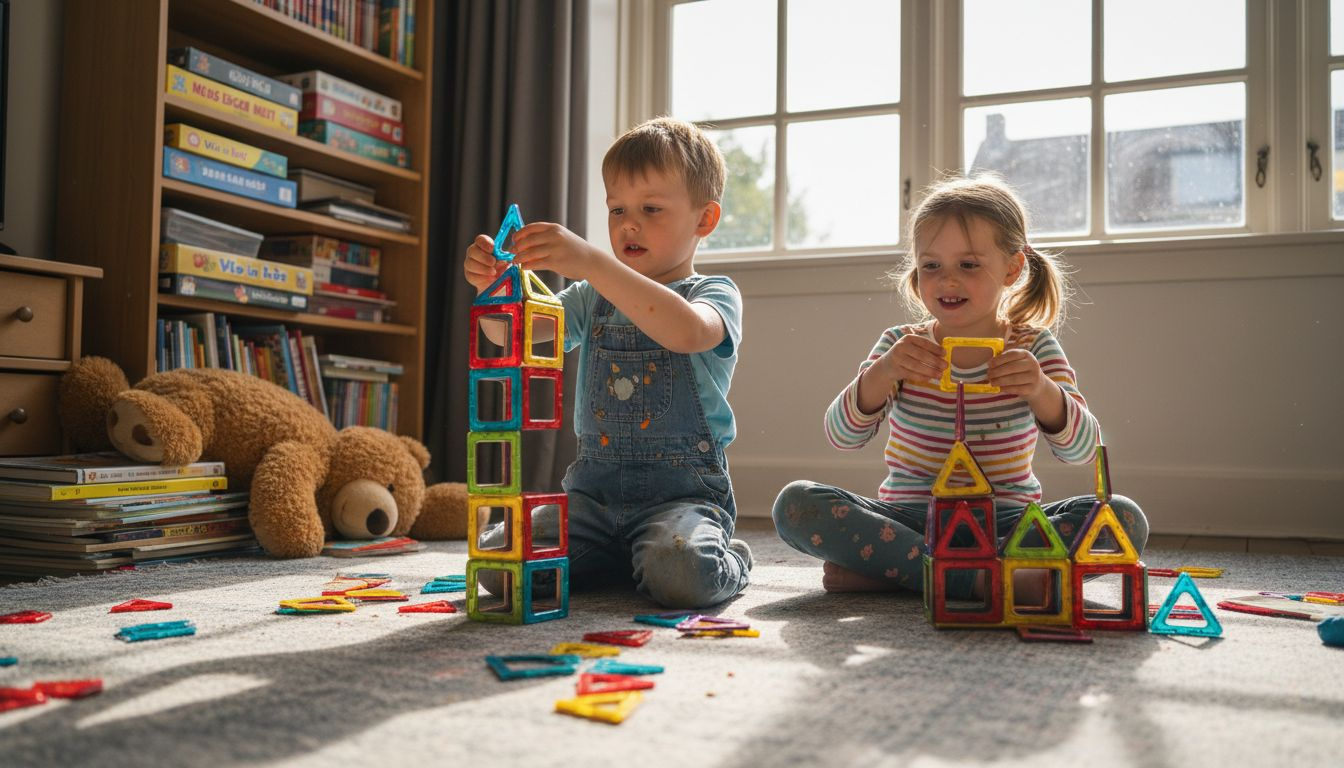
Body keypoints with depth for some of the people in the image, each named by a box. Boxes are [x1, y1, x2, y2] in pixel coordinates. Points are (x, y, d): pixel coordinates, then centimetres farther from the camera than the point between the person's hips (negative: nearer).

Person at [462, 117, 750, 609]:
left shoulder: (716, 295, 0)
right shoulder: (594, 297, 17)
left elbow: (688, 332, -26)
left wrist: (591, 263, -34)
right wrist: (493, 284, -17)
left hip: (682, 490, -4)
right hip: (593, 488, 5)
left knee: (681, 576, -34)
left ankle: (729, 563, 4)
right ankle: (630, 560, 8)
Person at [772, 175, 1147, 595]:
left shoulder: (1033, 347, 2)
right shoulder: (900, 346, 3)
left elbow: (1081, 450, -11)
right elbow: (842, 436, -10)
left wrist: (1041, 391, -32)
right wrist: (882, 373, -29)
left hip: (1004, 522, 1)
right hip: (908, 519, 0)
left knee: (1124, 518, -26)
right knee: (796, 503, -23)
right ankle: (980, 578, -28)